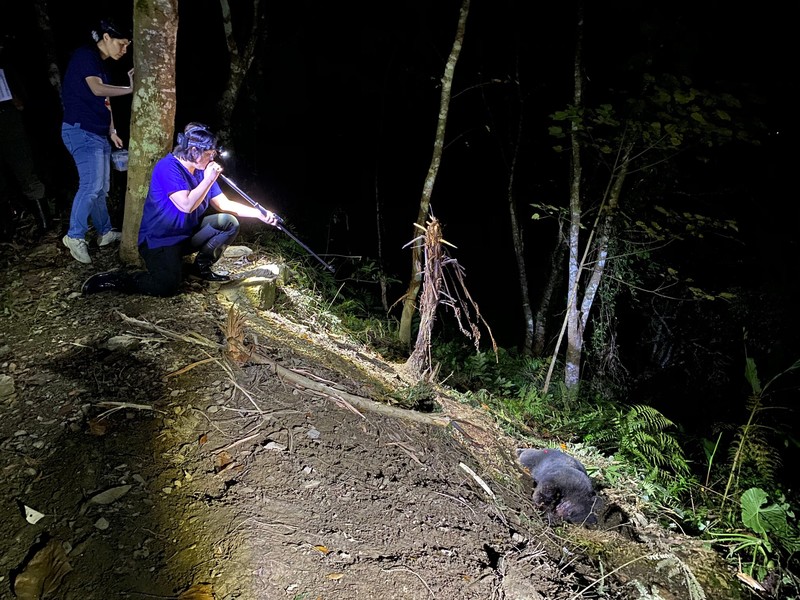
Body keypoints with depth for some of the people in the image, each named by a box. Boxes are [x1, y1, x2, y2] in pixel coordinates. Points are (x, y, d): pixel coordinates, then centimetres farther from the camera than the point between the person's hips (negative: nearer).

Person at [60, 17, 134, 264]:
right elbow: (97, 89, -22)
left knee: (101, 187, 13)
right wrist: (130, 89, -14)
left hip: (98, 134, 10)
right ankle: (75, 236, -8)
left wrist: (111, 131, 14)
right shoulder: (85, 55, -8)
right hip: (81, 131, -10)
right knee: (91, 185, -17)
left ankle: (104, 232, 23)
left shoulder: (100, 64, 19)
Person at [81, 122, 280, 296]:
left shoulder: (203, 171, 5)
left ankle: (201, 267, 7)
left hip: (187, 235, 8)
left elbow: (225, 204, 4)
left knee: (229, 222, -5)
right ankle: (112, 280, -6)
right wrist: (209, 180, -22)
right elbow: (187, 205, -28)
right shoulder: (168, 166, -18)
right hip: (159, 240, -8)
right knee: (167, 286, -29)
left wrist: (259, 213, -5)